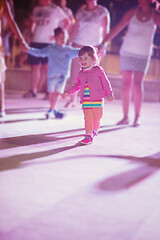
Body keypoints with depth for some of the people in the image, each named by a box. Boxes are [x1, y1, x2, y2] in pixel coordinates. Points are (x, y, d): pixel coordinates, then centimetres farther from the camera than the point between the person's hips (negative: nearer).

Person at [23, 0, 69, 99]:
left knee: (46, 67, -6)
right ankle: (33, 90, 15)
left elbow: (66, 22, -2)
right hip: (36, 41, 5)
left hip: (48, 42, -5)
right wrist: (31, 33, 13)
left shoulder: (55, 9, -2)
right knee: (35, 66, 6)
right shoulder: (36, 9, 13)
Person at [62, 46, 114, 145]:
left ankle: (95, 130, 33)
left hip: (97, 100, -3)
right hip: (85, 101, 3)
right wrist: (68, 92, 20)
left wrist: (109, 94, -2)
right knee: (88, 118, -6)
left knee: (97, 118, 6)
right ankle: (89, 135, -1)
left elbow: (105, 83, 2)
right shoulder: (81, 74, 11)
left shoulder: (98, 70, -1)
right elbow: (77, 85, 25)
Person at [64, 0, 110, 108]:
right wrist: (69, 43, 4)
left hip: (94, 46, -3)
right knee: (74, 74, 1)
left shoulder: (103, 12, -1)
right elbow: (75, 28, 9)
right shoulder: (81, 11, 7)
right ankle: (73, 100, 10)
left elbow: (105, 31, -4)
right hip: (79, 44, 3)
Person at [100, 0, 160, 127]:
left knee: (137, 84, -12)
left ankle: (137, 117, -4)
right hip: (127, 52, 2)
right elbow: (117, 28, 2)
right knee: (126, 84, 1)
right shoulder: (133, 12, 1)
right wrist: (103, 43, 0)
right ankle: (125, 117, 9)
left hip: (143, 54, -2)